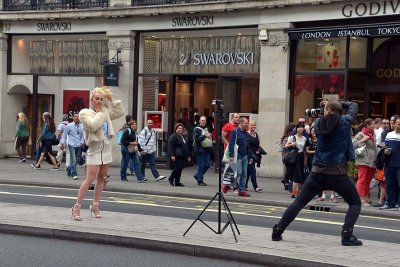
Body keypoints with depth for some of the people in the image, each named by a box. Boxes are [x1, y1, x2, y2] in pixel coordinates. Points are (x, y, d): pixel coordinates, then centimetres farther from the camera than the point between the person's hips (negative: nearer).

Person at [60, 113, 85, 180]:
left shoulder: (81, 126, 6)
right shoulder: (69, 126, -1)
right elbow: (64, 134, 3)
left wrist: (82, 142, 2)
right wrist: (62, 143, -5)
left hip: (78, 146, 4)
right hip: (71, 145, -4)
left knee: (76, 160, 11)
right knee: (73, 160, -12)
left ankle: (69, 170, 35)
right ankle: (74, 174, -9)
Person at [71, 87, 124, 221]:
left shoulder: (105, 111, 11)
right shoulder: (85, 113, -7)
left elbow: (120, 112, 18)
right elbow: (93, 125, -24)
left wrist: (112, 100, 10)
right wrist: (99, 113, -11)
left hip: (106, 148, 7)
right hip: (94, 149, -7)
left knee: (101, 178, 10)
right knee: (90, 178, -13)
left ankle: (95, 206, 19)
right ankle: (77, 207, -10)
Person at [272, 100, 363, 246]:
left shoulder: (318, 123, 2)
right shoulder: (345, 122, -3)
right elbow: (354, 106, 14)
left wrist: (328, 105, 22)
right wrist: (336, 103, 21)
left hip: (318, 172, 3)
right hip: (338, 173, -3)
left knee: (299, 202, 13)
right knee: (355, 203, 11)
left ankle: (278, 231, 13)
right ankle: (347, 235, -7)